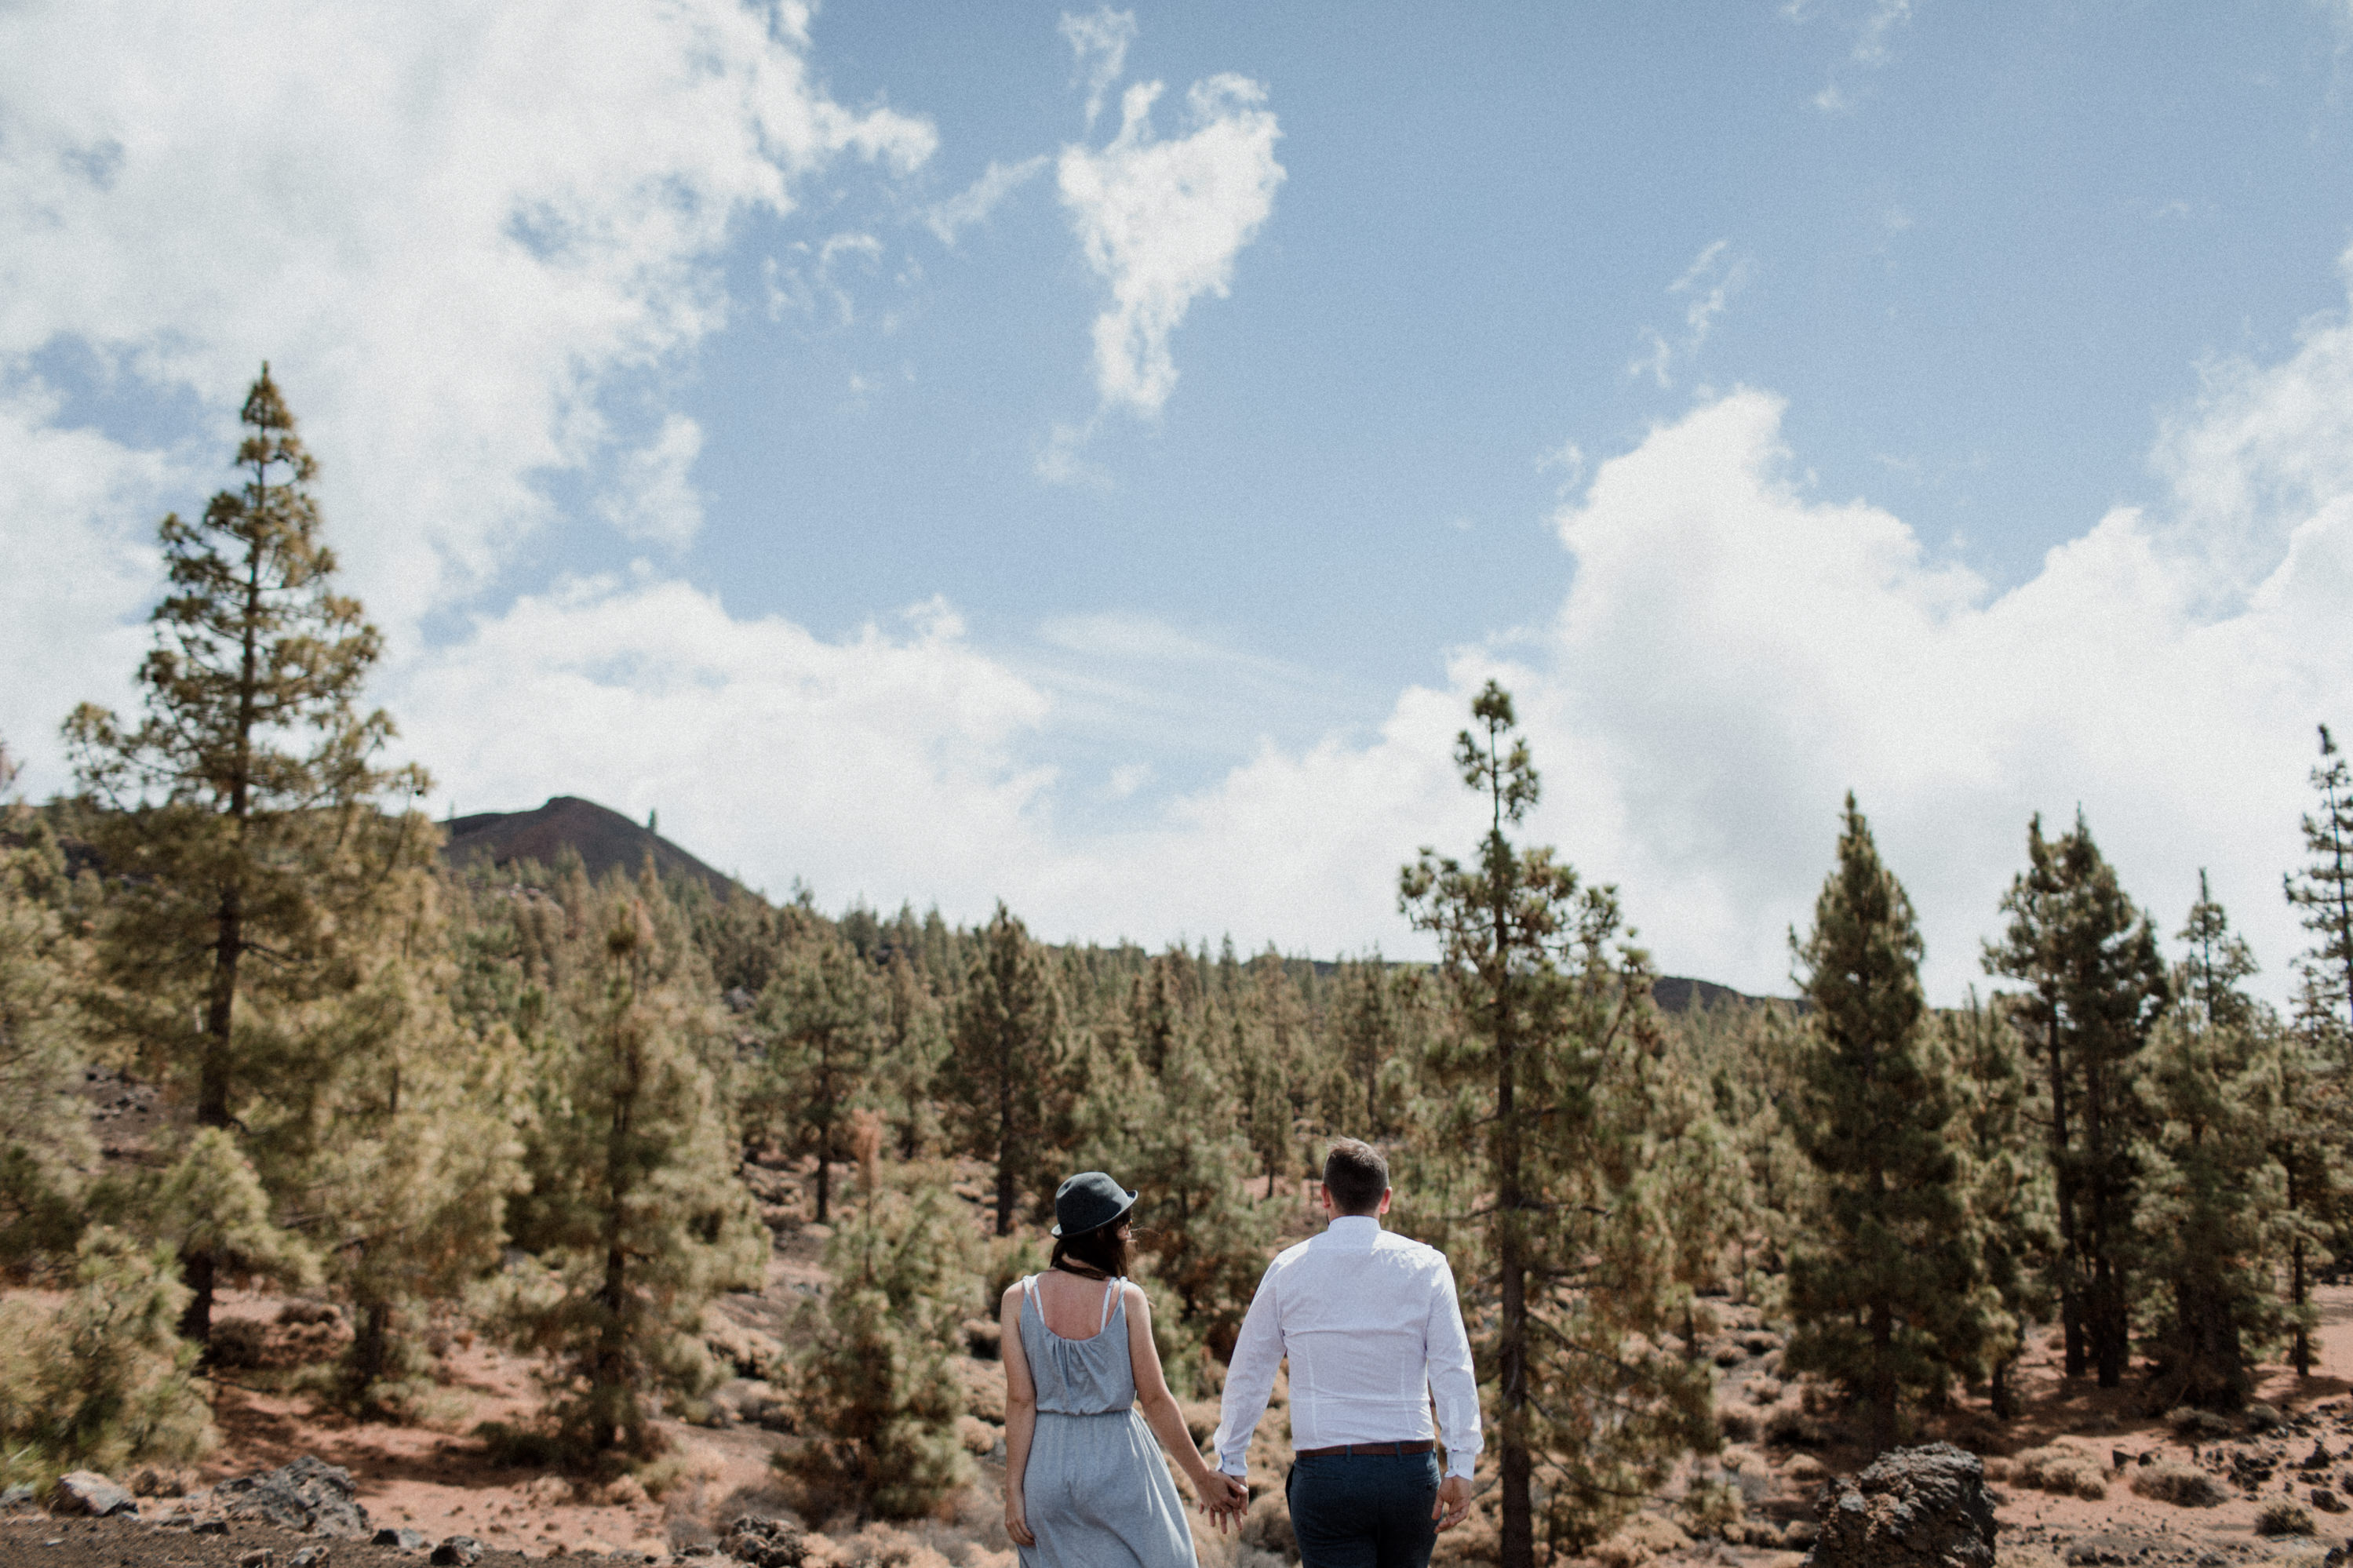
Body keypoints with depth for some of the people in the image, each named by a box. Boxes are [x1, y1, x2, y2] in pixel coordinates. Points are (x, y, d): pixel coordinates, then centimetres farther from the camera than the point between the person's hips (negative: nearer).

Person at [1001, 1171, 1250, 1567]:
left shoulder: (1019, 1298, -4)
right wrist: (1203, 1478, 3)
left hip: (1047, 1466, 2)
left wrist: (1013, 1491, -2)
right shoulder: (1127, 1299, -9)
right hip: (1117, 1464, -2)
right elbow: (1155, 1400, -6)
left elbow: (1020, 1401, -5)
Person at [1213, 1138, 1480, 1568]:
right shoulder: (1425, 1266, 1)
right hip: (1410, 1470, 1)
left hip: (1324, 1473, -1)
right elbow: (1454, 1370, -6)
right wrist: (1461, 1467, -7)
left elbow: (1249, 1372, 9)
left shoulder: (1288, 1268, 3)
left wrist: (1231, 1464, 18)